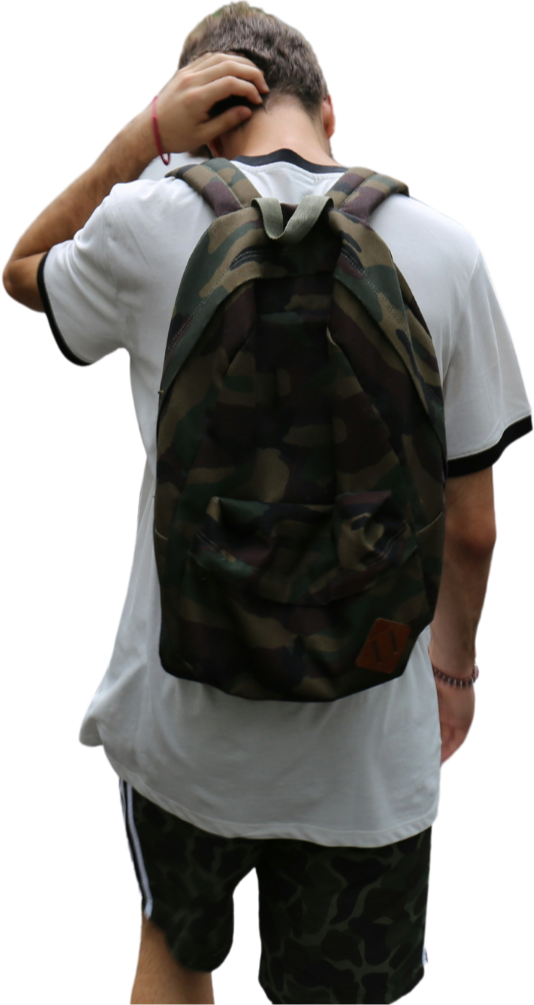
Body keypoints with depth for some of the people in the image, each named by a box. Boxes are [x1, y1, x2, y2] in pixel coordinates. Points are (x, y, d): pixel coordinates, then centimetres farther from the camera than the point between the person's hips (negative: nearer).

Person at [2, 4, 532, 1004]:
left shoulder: (150, 222, -11)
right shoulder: (442, 247, -7)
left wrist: (143, 136, 2)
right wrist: (453, 663, 14)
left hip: (183, 723, 0)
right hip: (368, 745, 1)